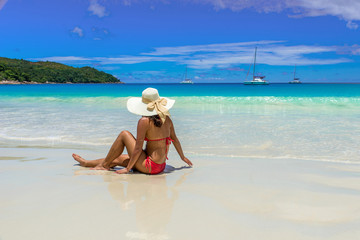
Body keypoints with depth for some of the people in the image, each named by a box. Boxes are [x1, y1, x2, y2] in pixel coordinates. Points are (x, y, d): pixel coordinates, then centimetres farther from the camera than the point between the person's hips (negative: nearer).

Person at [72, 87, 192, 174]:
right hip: (161, 166, 8)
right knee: (117, 159, 19)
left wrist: (127, 168, -6)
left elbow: (138, 148, -15)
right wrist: (183, 157, 27)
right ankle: (85, 163, 34)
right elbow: (175, 139, 15)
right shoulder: (167, 119, 5)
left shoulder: (144, 121, -16)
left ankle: (104, 164, 13)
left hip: (150, 166, -8)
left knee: (124, 134, 1)